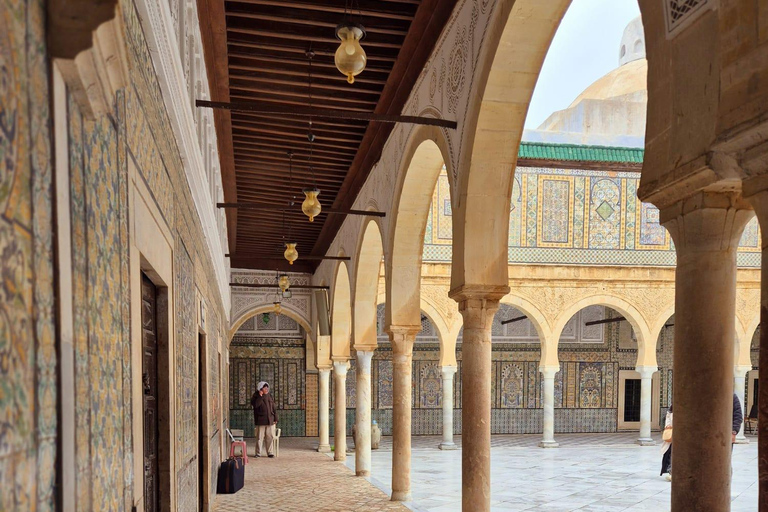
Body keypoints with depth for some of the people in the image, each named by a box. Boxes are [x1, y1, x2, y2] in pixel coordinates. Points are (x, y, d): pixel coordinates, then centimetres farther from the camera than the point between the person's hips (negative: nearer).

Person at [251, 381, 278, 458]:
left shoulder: (269, 396, 13)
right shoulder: (256, 396, 1)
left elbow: (274, 408, 14)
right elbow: (255, 404, -18)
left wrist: (275, 418, 8)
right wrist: (260, 396, -18)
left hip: (270, 420, 3)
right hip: (260, 421, -3)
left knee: (270, 437, 4)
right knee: (259, 437, 0)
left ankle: (270, 452, 11)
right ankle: (258, 453, 9)